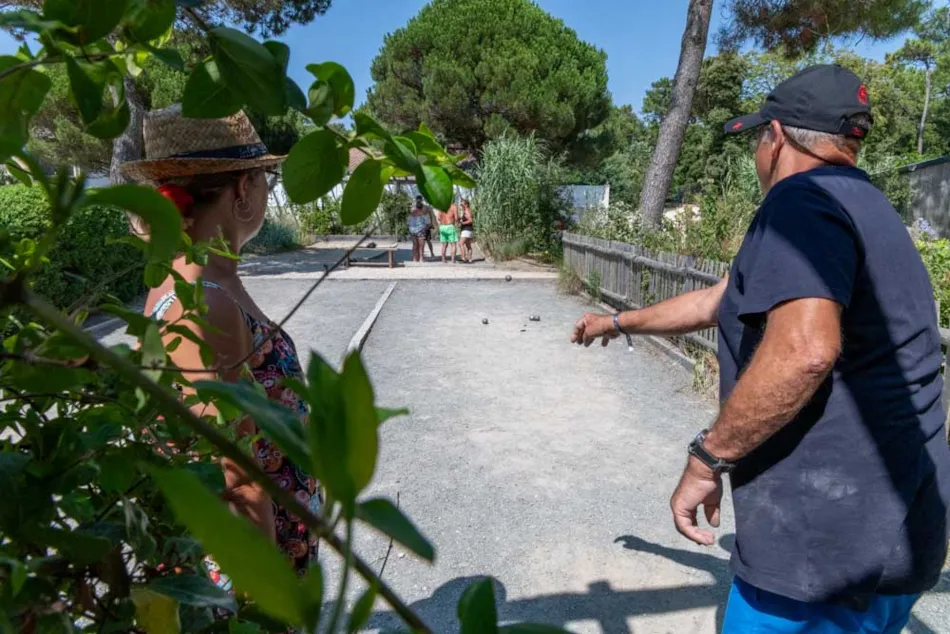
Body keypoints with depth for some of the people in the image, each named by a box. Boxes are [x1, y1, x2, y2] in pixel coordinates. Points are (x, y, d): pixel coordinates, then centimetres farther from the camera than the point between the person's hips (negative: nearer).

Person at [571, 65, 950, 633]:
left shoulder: (804, 199, -16)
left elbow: (804, 349, -33)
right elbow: (717, 302, 21)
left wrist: (708, 458, -21)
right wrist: (620, 322, 29)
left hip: (830, 544, -10)